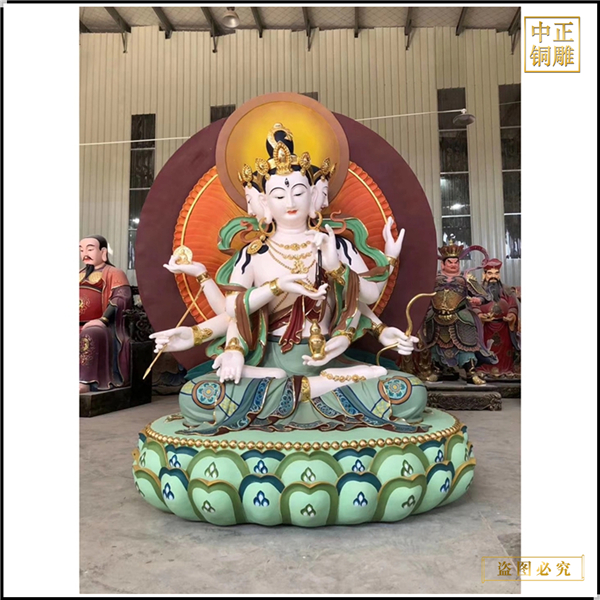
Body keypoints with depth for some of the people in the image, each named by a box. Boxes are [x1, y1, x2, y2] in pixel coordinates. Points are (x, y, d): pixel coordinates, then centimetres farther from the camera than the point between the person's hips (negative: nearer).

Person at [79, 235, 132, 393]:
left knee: (89, 335, -37)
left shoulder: (113, 273, 6)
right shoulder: (80, 275, 26)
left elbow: (121, 298, -10)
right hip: (81, 326, 6)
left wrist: (102, 319, -25)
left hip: (100, 326, -6)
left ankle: (85, 381, -41)